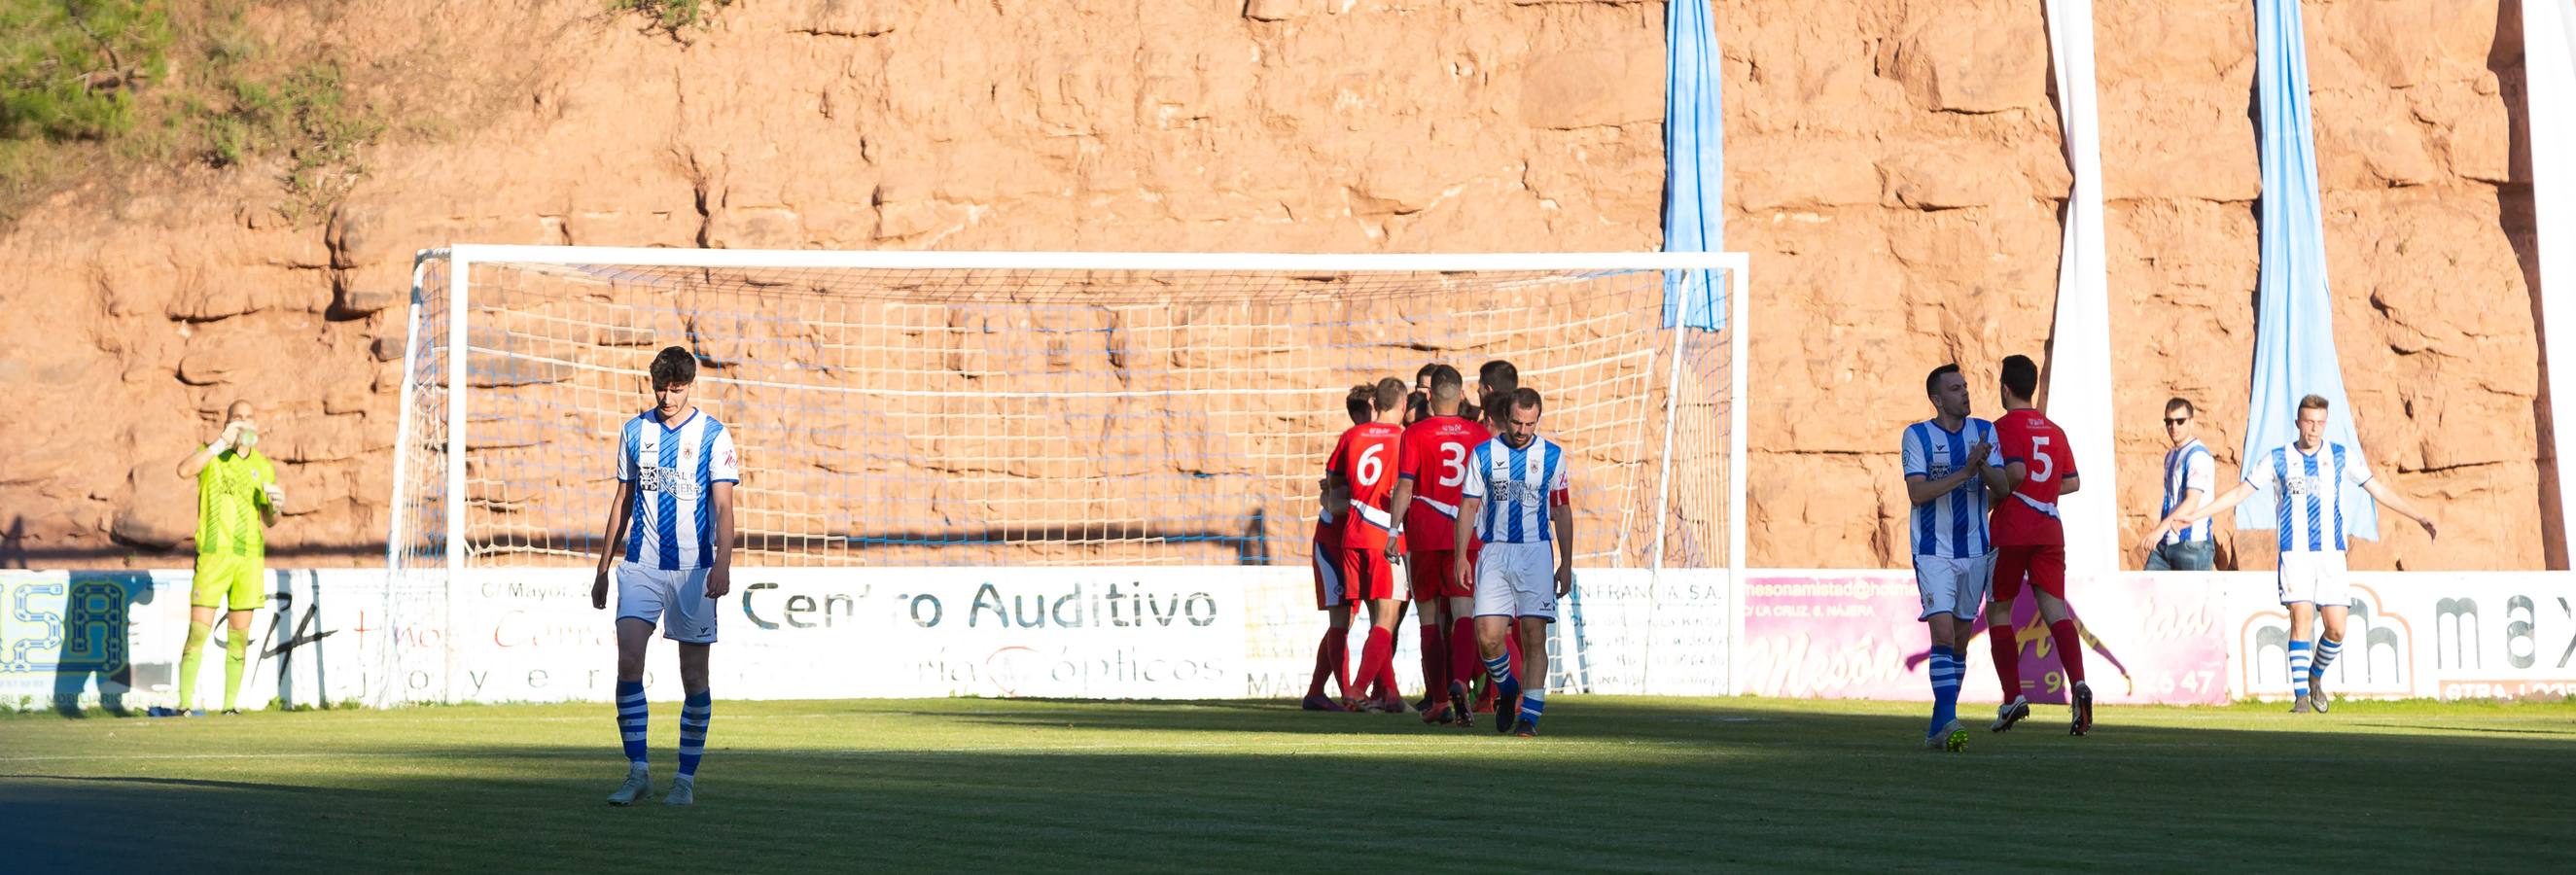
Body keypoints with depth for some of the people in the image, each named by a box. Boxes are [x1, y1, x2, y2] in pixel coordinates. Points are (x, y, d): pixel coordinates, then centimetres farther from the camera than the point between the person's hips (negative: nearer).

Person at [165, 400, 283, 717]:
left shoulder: (264, 467, 13)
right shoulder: (211, 455, 2)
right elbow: (184, 470, -21)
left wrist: (276, 507, -5)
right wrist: (222, 442, -23)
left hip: (250, 558, 4)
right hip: (213, 554, -4)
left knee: (239, 636, 5)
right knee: (198, 632, -8)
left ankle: (231, 705, 10)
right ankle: (185, 704, -6)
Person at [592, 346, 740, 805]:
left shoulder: (714, 436, -1)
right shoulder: (634, 432, 9)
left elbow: (723, 507, -7)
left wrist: (722, 563, -22)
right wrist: (603, 567, 16)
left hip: (694, 569, -2)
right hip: (640, 565, 2)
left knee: (694, 675, 1)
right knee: (628, 660, -14)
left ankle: (686, 778, 12)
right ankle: (638, 772, -8)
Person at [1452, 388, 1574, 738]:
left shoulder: (1552, 456, 5)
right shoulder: (1483, 454, 5)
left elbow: (1562, 511, 10)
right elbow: (1467, 507, 8)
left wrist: (1566, 564, 7)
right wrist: (1460, 558, 1)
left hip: (1536, 552, 0)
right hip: (1494, 552, 0)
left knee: (1534, 636, -7)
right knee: (1488, 636, -9)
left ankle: (1529, 715, -2)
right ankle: (1508, 690, 19)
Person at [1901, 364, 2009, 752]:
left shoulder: (1984, 431, 5)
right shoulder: (1917, 435, -6)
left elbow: (2002, 487, -2)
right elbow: (1917, 492, -16)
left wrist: (1983, 465, -22)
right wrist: (1964, 473, -24)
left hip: (1975, 549, 4)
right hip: (1934, 551, -4)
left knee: (1960, 641, 8)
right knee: (1943, 633, -18)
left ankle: (1939, 727, 16)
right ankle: (1948, 721, -22)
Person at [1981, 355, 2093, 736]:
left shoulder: (2003, 427, -6)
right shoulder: (2054, 431, 14)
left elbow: (2015, 472, -21)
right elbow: (2072, 482, 17)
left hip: (2011, 532, -5)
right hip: (2050, 529, 5)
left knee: (1998, 611, 9)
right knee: (2055, 609, -4)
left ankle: (2013, 697, 2)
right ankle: (2078, 683, -27)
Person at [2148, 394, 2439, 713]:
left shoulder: (2343, 456, 7)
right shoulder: (2276, 459, 4)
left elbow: (2379, 490, 14)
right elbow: (2238, 494, 7)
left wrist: (2420, 518, 11)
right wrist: (2193, 516, 1)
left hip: (2331, 553, 2)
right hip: (2294, 553, -2)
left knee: (2336, 629, -5)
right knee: (2301, 618, -15)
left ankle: (2315, 676, 23)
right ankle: (2300, 696, -9)